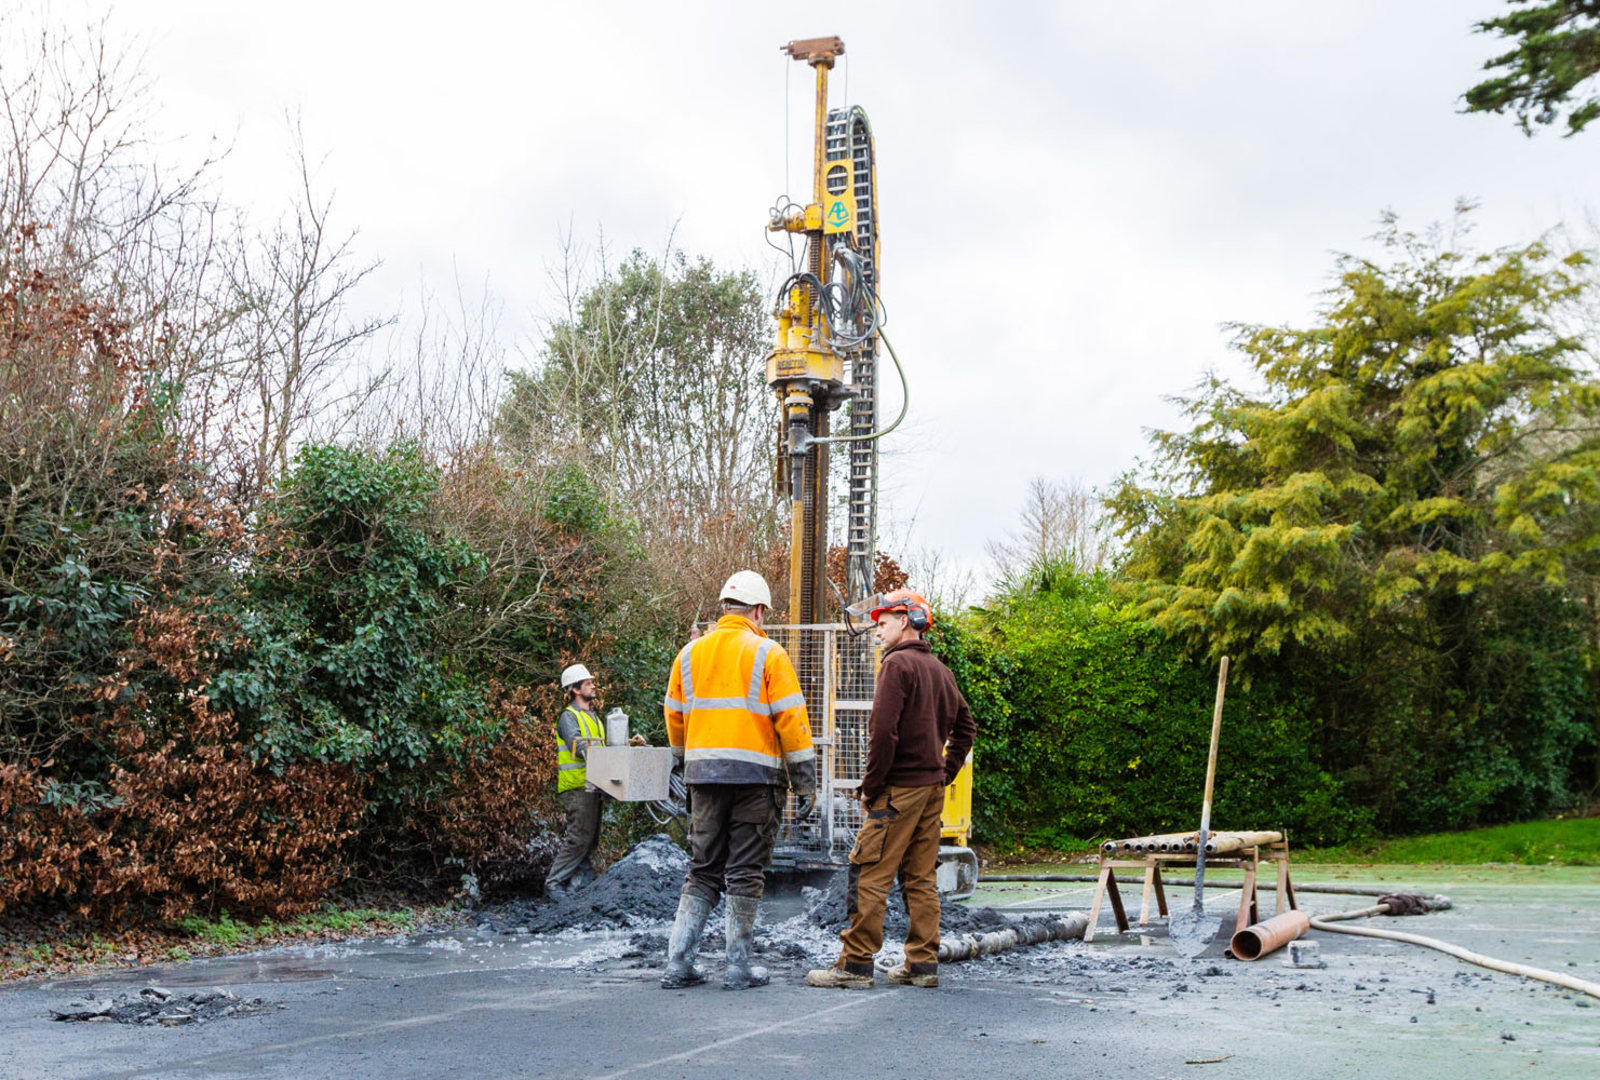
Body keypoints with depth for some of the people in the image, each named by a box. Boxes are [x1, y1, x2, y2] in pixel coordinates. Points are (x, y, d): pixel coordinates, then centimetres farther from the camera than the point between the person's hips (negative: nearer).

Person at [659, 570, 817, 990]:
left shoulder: (690, 653, 10)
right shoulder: (768, 654, -4)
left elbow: (675, 717, 16)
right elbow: (791, 720, -7)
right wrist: (806, 783, -3)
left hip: (704, 775, 4)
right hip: (754, 775, -4)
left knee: (702, 871, 12)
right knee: (745, 873, 3)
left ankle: (678, 963, 7)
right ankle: (738, 967, 6)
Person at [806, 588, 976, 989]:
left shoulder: (898, 664, -11)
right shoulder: (939, 669, 16)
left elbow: (884, 730, -19)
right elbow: (965, 725, 24)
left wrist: (871, 786, -12)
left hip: (899, 788, -8)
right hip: (933, 789, 9)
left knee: (869, 875, -5)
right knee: (921, 877, 11)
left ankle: (856, 963, -4)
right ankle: (923, 964, 13)